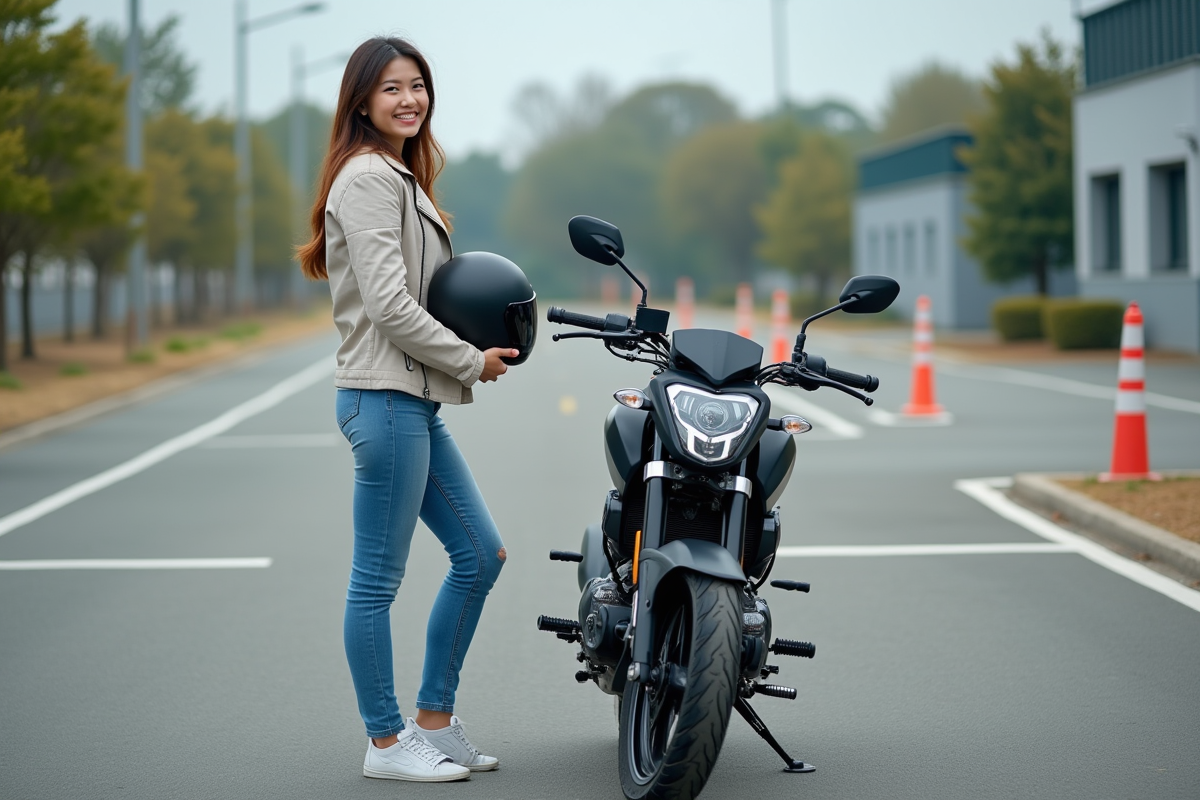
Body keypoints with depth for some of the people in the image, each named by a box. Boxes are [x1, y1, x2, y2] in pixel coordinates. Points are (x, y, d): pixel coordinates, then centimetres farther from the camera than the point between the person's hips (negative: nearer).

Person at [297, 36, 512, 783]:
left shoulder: (402, 178, 19)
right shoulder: (367, 177, -12)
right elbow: (388, 305, -19)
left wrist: (478, 342, 8)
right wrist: (472, 361, -10)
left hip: (416, 401, 11)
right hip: (384, 397, -11)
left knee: (481, 554, 13)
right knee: (379, 578, -1)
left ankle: (435, 720, 21)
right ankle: (387, 743, 7)